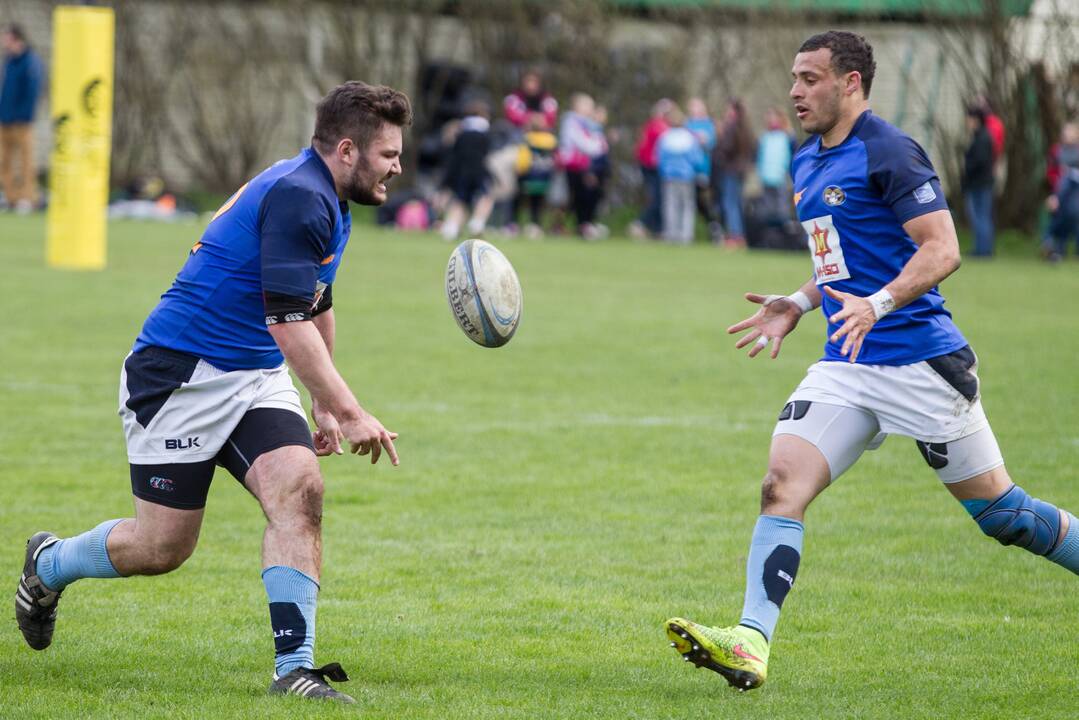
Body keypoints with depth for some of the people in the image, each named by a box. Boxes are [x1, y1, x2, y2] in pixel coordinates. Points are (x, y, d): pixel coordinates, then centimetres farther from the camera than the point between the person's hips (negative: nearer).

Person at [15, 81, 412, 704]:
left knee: (301, 490, -16)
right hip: (181, 374, -9)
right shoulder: (296, 197, -21)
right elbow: (289, 323, -26)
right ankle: (48, 565, 29)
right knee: (164, 546, -1)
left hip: (257, 380, 9)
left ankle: (294, 669, -18)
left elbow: (316, 307, 28)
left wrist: (325, 404, 31)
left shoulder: (327, 204, 11)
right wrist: (348, 411, -28)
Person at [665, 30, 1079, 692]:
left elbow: (942, 250, -18)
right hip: (847, 368, 8)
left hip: (921, 359, -7)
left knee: (1001, 513, -1)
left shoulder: (888, 153, -12)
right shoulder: (808, 163, 15)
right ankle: (751, 644, -19)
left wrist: (877, 304, -30)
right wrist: (800, 304, 14)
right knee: (781, 484, -11)